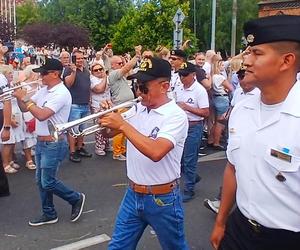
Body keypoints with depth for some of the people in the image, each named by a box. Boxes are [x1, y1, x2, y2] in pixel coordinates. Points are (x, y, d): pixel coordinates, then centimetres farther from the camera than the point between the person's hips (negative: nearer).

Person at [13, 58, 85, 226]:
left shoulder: (61, 93, -20)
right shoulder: (43, 91, 8)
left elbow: (41, 115, -28)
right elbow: (25, 109, 12)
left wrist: (24, 98, -20)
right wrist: (19, 97, -6)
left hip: (54, 144, -9)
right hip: (41, 142, 9)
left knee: (48, 182, -2)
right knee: (41, 181, 14)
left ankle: (76, 199, 19)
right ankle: (49, 214, 27)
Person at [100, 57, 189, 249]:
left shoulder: (176, 115, -19)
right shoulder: (137, 109, 3)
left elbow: (156, 152, -33)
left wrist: (123, 125, -27)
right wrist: (106, 118, -11)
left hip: (162, 199, -6)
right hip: (133, 194, 6)